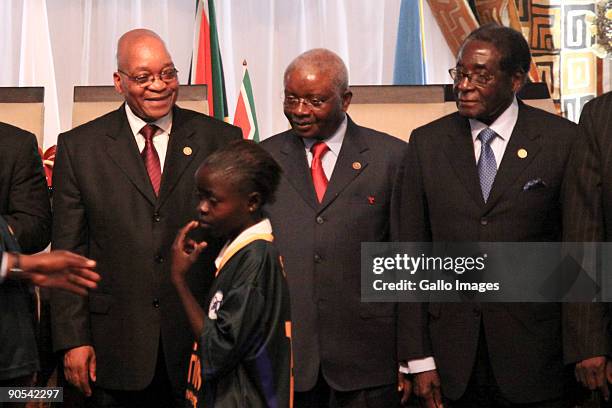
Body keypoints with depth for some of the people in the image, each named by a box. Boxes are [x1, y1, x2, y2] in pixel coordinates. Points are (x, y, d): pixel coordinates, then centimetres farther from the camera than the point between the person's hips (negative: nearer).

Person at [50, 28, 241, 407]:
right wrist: (73, 340, -4)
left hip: (200, 340, 0)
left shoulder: (221, 139, 2)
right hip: (117, 348, 0)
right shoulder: (79, 146, 2)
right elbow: (68, 252, 1)